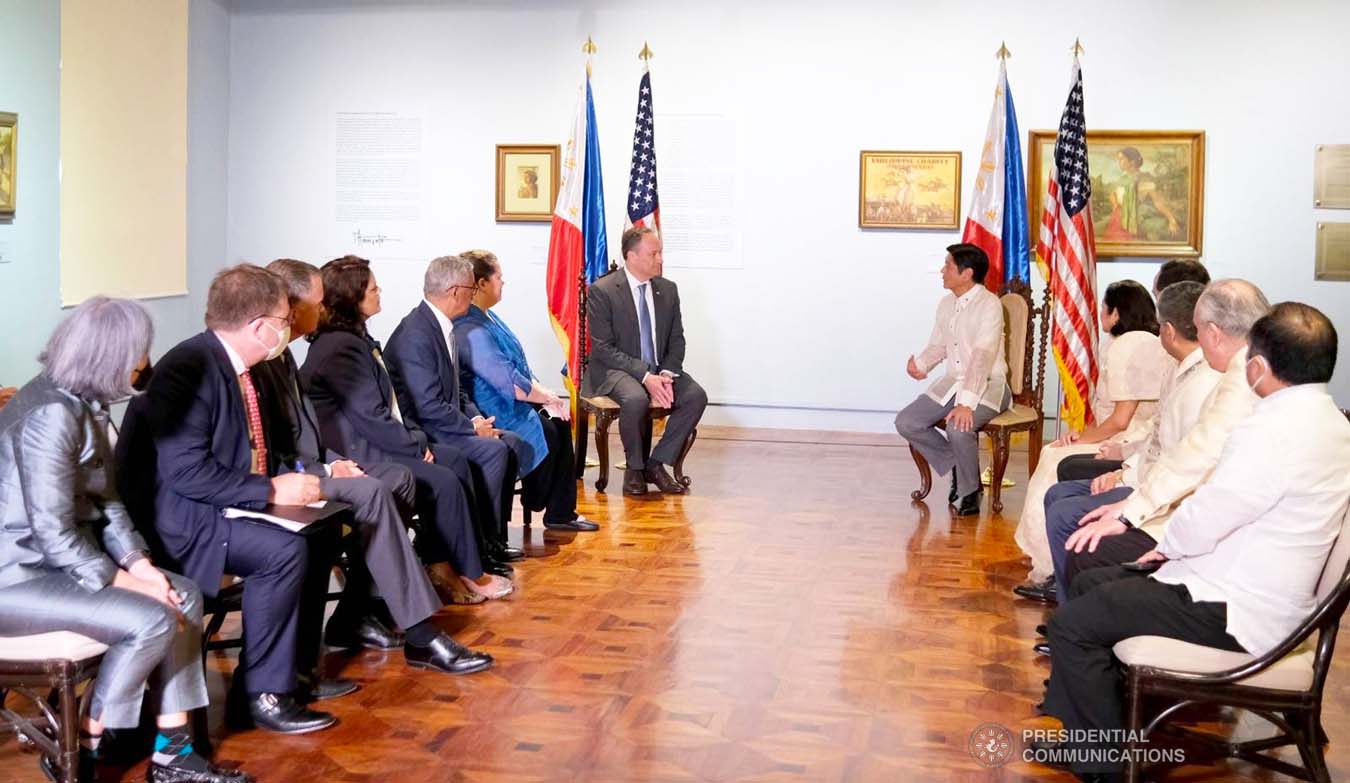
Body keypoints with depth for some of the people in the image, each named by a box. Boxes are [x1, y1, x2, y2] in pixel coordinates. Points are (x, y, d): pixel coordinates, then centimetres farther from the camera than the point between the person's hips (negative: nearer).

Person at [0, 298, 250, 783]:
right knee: (152, 620, -21)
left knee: (185, 597, 0)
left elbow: (104, 498, 8)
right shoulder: (52, 414, -24)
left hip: (61, 557, 10)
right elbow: (54, 532, -25)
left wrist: (138, 563, -4)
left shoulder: (83, 402, 6)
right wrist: (124, 581, -17)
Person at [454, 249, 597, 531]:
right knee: (547, 432, -12)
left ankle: (562, 513, -1)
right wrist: (548, 398, -14)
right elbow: (510, 383, -27)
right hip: (492, 416, -10)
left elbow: (516, 367, 15)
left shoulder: (486, 318, 10)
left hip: (507, 404, 10)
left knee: (560, 423, -3)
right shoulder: (471, 330, -24)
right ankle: (535, 502, 15)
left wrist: (545, 393, 1)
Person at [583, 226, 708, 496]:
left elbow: (677, 340, 9)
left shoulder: (667, 290, 6)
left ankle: (656, 464, -9)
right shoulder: (602, 291, -10)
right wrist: (645, 376, -24)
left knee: (697, 396, -20)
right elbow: (603, 349, -14)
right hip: (616, 370, -5)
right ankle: (634, 468, -11)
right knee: (636, 399, -36)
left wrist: (667, 374, -12)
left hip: (659, 369, 5)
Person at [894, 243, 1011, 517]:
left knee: (959, 428, -34)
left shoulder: (989, 304, -16)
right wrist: (920, 363, -6)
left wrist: (966, 403, -36)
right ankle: (957, 465, 11)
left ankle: (969, 492, -6)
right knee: (905, 422, -10)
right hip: (952, 382, 8)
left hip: (987, 385, -7)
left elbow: (982, 357, -26)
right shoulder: (946, 304, 8)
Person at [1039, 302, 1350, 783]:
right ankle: (1077, 723, 23)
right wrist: (1176, 546, 5)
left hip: (1233, 613, -11)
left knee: (1070, 625, -11)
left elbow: (1203, 521, -22)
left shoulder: (1275, 431, -26)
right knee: (1089, 584, 17)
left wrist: (1170, 544, 0)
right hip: (1263, 590, 11)